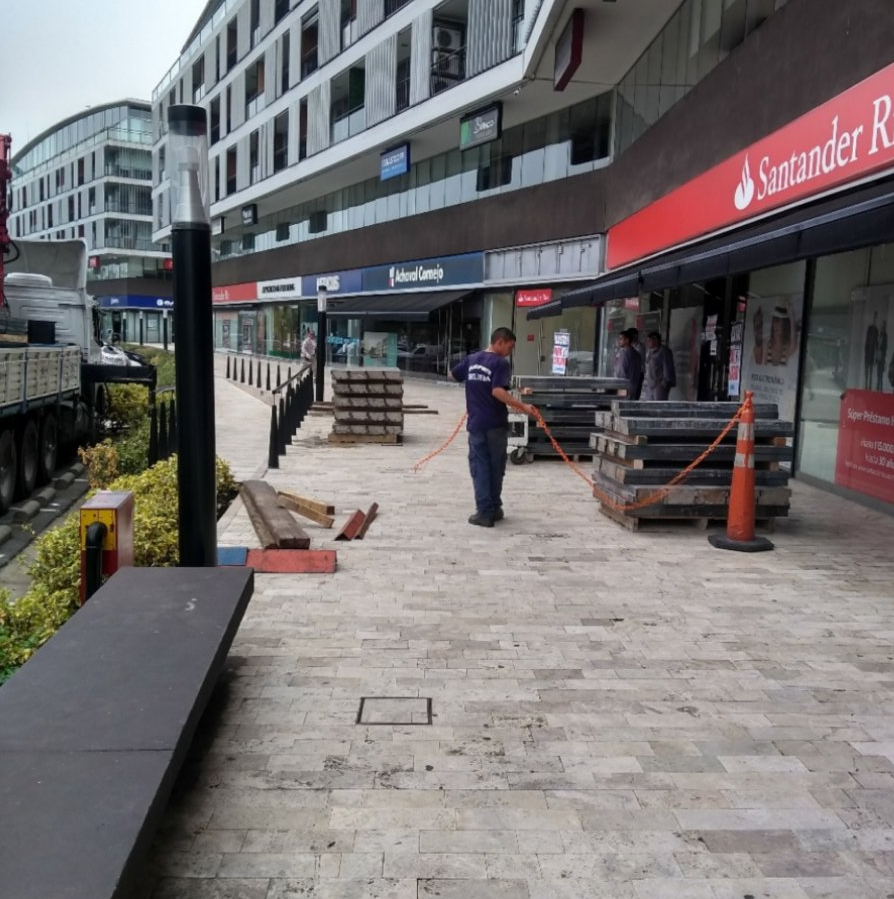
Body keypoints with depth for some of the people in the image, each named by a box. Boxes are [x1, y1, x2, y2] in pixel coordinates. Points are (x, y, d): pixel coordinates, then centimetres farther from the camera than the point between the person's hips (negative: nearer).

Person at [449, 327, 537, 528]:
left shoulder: (471, 359, 8)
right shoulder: (500, 363, -11)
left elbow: (452, 374, 23)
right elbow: (498, 392, -23)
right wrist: (522, 406, -22)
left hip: (476, 423, 4)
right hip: (496, 424, -3)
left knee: (480, 468, 4)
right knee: (496, 468, 11)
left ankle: (485, 512, -1)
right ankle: (495, 509, 18)